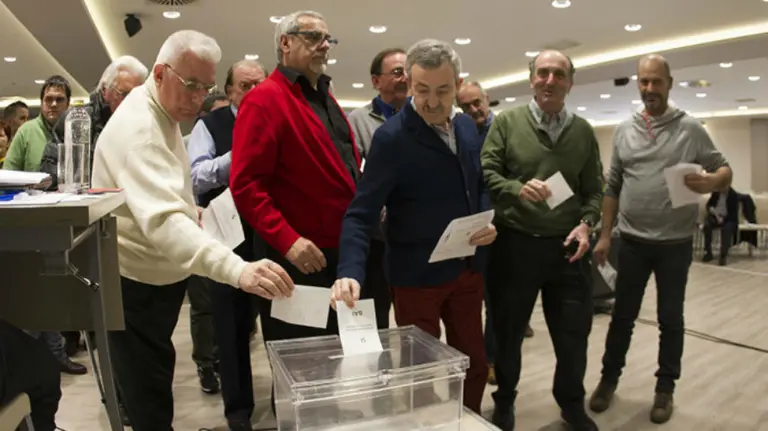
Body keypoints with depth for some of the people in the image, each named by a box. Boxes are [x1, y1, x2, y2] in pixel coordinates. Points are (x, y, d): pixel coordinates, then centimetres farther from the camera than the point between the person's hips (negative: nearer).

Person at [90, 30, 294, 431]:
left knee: (151, 381, 26)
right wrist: (237, 270, -54)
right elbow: (163, 219, -42)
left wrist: (191, 212, 4)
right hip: (135, 282, -9)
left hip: (156, 275, 10)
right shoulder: (138, 126, -26)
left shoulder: (161, 115, 7)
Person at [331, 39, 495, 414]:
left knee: (475, 363, 19)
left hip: (468, 268, 6)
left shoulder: (467, 127, 3)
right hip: (418, 275, -6)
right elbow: (361, 213, -22)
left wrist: (488, 220, -4)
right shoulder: (391, 137, -18)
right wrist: (350, 271, -36)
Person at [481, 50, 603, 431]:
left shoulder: (583, 131, 8)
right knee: (507, 331, 13)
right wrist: (517, 189, -24)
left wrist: (586, 224, -8)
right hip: (514, 244, -2)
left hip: (565, 246, 3)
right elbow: (485, 174, -7)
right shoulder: (506, 122, -1)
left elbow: (594, 190, 9)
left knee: (574, 332, 13)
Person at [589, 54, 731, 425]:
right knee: (622, 315, 11)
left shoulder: (691, 128, -2)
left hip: (675, 242, -1)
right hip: (632, 241, 2)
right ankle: (609, 378, 27)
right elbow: (612, 187, 7)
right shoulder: (624, 131, 5)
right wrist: (604, 235, 3)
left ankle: (665, 388, 26)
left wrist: (712, 182, -24)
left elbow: (724, 170, 1)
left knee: (671, 318, 10)